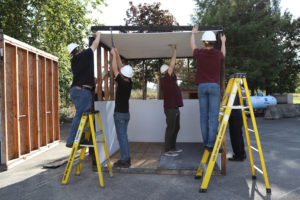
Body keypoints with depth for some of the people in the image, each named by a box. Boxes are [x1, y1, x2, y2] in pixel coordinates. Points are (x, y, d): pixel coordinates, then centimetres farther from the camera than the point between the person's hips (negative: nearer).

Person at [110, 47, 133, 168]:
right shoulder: (129, 83, 3)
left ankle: (124, 161, 4)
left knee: (121, 136, -3)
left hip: (120, 114, -8)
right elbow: (121, 67, 11)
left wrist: (114, 55, -2)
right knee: (124, 136, 15)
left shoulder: (122, 83, -18)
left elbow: (114, 69, -12)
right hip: (126, 113, 8)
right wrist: (116, 54, 16)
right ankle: (126, 158, 22)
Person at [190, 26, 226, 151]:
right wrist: (223, 42, 46)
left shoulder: (199, 53, 3)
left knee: (203, 115, 5)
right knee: (213, 115, -4)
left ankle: (205, 142, 8)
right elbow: (223, 55, 29)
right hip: (214, 86, -1)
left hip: (202, 86, 2)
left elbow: (193, 46, 26)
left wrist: (193, 34, 44)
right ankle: (211, 143, -8)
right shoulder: (218, 54, 2)